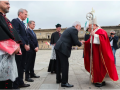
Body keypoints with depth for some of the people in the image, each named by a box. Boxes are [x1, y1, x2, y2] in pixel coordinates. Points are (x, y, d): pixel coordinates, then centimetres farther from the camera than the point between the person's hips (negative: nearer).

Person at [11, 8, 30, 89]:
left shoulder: (23, 24, 21)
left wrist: (27, 44, 6)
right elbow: (17, 34, -17)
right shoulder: (15, 21, -7)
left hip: (24, 48, 9)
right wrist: (25, 45, -17)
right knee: (17, 66, -3)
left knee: (22, 66, 12)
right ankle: (15, 85, 5)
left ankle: (20, 82, 21)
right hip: (19, 47, -9)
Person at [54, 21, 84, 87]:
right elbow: (76, 42, -11)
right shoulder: (74, 30, -7)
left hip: (58, 47, 10)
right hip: (62, 49, -10)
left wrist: (78, 43, 21)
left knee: (59, 64, 17)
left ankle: (58, 79, 29)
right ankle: (64, 82, 1)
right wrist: (80, 43, 9)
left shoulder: (69, 29, 23)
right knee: (65, 65, -4)